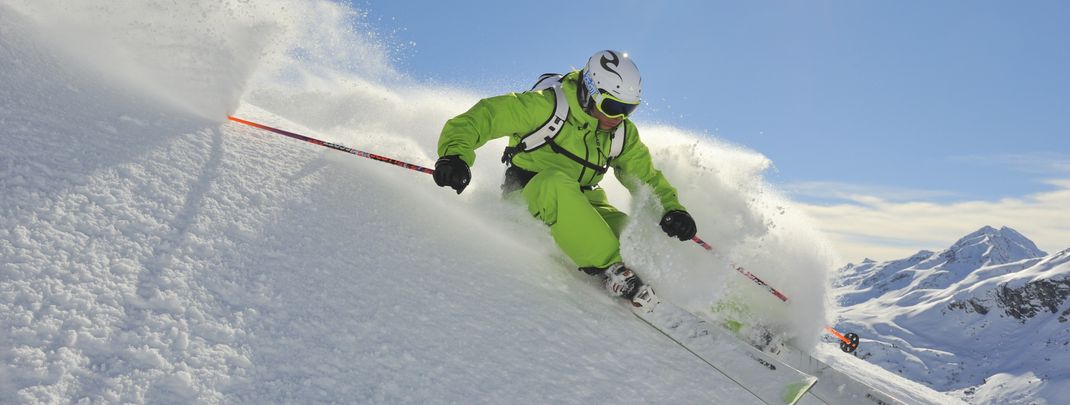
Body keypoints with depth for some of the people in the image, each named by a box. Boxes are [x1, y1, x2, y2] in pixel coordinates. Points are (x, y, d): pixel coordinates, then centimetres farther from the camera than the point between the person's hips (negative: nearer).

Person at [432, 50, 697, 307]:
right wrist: (455, 155, -37)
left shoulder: (622, 134, 1)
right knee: (556, 183, -40)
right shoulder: (546, 105, -17)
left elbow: (647, 178, 12)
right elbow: (481, 117, -20)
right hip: (528, 195, -5)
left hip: (580, 202, 5)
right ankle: (612, 268, -39)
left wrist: (672, 208, -7)